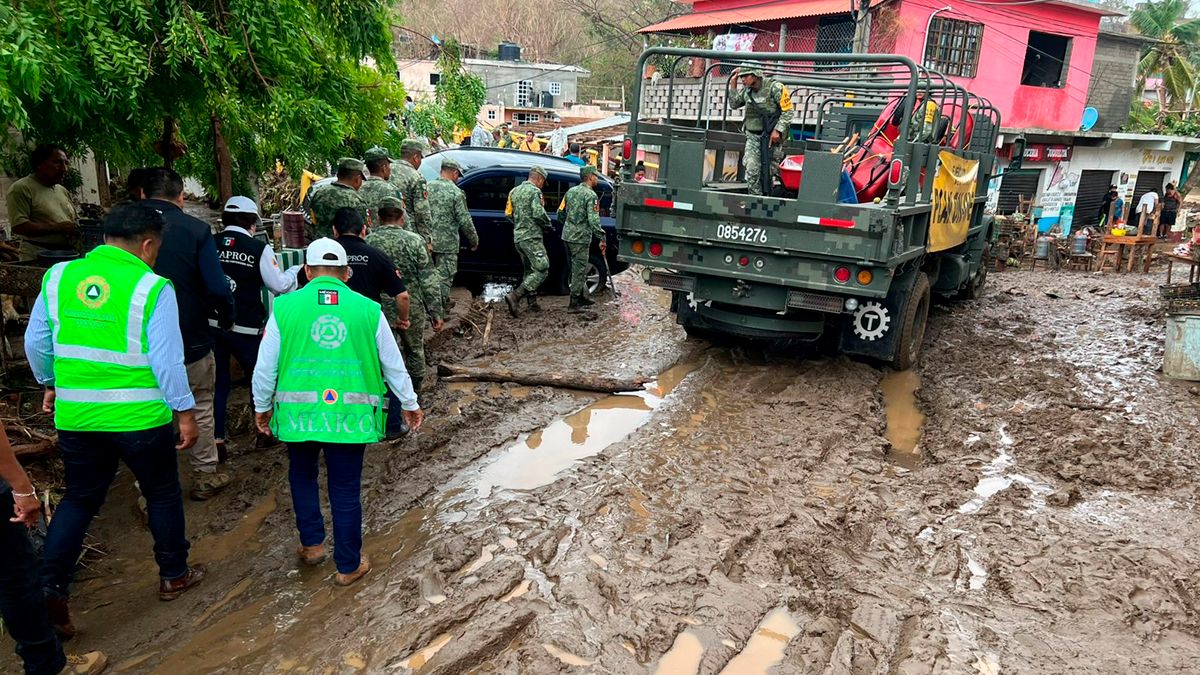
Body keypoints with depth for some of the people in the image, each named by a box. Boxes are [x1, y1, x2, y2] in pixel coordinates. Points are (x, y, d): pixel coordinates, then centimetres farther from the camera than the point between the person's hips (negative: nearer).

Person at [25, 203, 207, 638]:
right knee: (162, 494, 16)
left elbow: (35, 342, 10)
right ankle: (174, 576, 30)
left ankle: (50, 589, 11)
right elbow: (167, 360, -15)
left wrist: (50, 384, 26)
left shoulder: (58, 276, 1)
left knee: (79, 500, 19)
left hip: (75, 417, 4)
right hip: (140, 418, -4)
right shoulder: (152, 288, -14)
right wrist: (186, 412, -5)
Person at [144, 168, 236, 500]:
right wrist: (227, 318, 2)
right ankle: (205, 476, 23)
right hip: (190, 339, -2)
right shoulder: (195, 229, -13)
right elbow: (217, 286, -17)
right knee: (201, 407, 15)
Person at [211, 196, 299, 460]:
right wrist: (294, 272, 12)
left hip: (210, 324, 3)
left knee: (218, 382, 13)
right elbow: (279, 285, -5)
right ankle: (264, 432, 31)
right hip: (245, 327, -3)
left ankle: (216, 442, 13)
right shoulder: (259, 248, -9)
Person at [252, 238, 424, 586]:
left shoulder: (285, 306, -2)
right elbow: (394, 365, 8)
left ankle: (312, 543, 33)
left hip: (299, 413, 0)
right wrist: (410, 404, 22)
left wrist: (262, 407, 20)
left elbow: (265, 366, 4)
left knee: (302, 476, 26)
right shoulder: (368, 309, -1)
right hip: (351, 416, 0)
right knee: (346, 490, 11)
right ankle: (349, 566, 23)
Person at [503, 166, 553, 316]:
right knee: (541, 270, -9)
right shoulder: (535, 191, -9)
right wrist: (548, 225, -2)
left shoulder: (515, 191, 17)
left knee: (529, 270, 18)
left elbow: (509, 213, 18)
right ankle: (514, 296, -20)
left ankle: (532, 302, 18)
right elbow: (538, 214, -19)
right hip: (531, 237, -9)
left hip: (518, 237, 9)